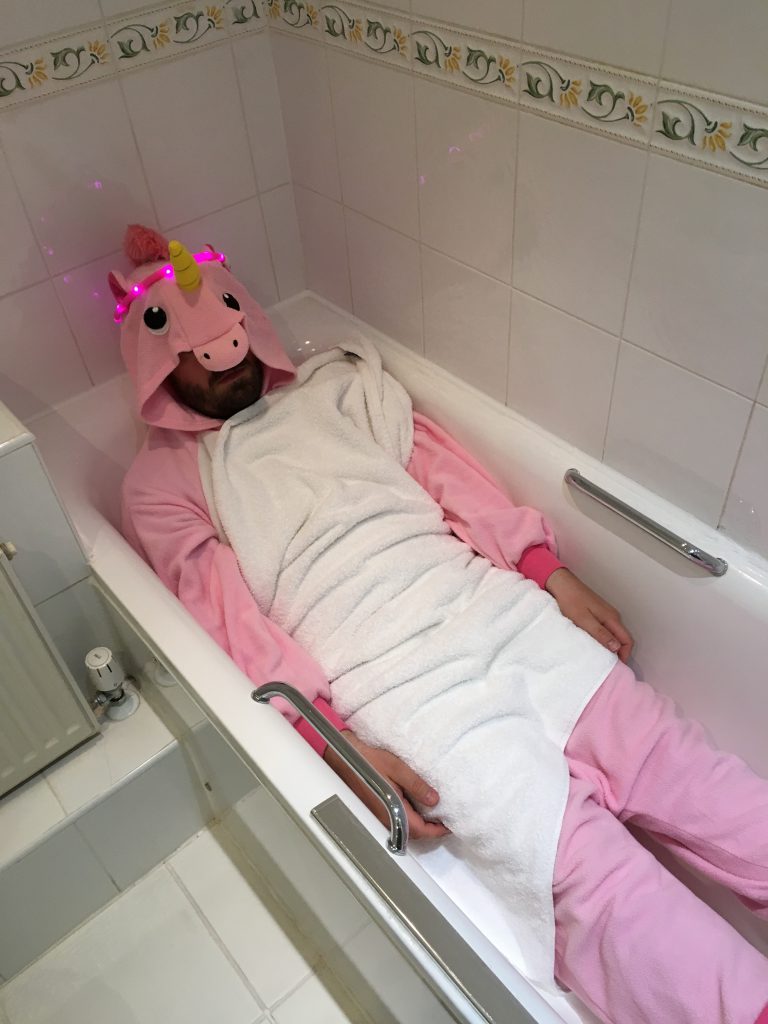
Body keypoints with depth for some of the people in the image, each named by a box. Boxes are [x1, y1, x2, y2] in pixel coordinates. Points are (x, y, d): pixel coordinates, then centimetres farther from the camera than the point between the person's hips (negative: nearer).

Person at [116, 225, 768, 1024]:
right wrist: (333, 746, -16)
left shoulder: (338, 383, 21)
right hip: (390, 685, -4)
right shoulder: (161, 480, 10)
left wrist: (548, 570, 2)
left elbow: (442, 468, 15)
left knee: (699, 782, -4)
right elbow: (227, 621, -2)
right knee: (597, 883, -16)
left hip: (501, 609, 5)